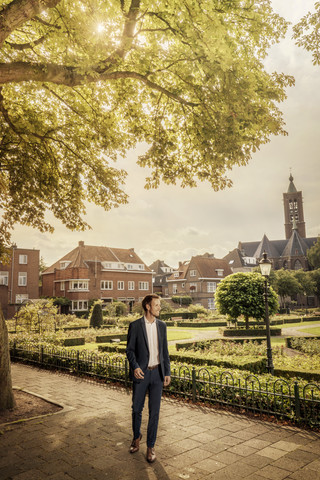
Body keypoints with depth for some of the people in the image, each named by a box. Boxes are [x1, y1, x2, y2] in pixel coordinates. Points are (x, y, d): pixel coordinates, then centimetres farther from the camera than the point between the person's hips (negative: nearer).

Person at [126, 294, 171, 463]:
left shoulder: (162, 325, 3)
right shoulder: (135, 325, -8)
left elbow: (164, 350, 8)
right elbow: (130, 349, -5)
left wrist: (167, 372, 4)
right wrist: (135, 367, -21)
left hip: (157, 373, 2)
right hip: (141, 373, -2)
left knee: (154, 411, 6)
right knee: (137, 409, 12)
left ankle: (150, 446, 22)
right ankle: (136, 437, 40)